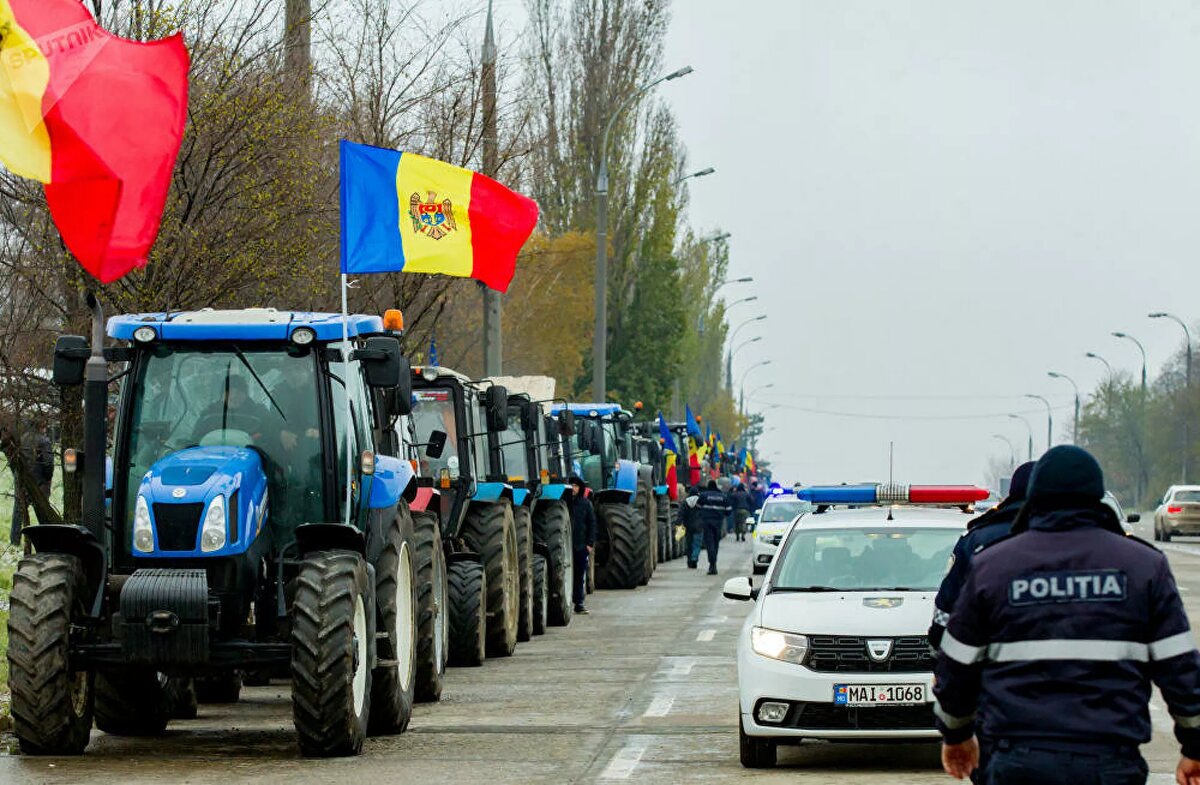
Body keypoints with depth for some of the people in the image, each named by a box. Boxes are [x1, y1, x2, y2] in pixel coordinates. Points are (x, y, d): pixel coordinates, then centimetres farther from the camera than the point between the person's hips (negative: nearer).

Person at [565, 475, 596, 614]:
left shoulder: (585, 503, 6)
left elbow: (592, 523, 7)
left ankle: (579, 603, 9)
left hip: (582, 545, 2)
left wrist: (590, 543, 0)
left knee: (581, 576, 4)